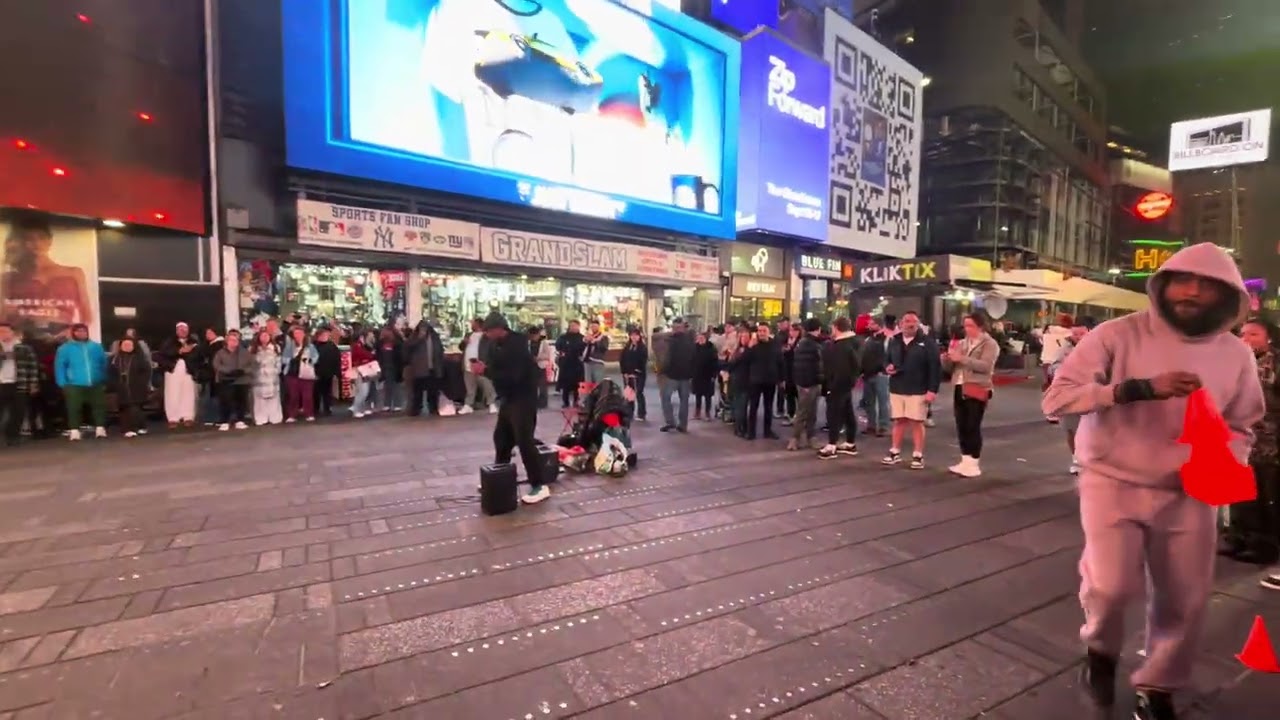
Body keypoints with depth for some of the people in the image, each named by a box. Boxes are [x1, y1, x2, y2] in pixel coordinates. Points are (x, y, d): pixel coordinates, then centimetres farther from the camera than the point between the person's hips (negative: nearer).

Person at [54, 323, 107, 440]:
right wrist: (63, 384, -10)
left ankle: (100, 428, 13)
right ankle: (74, 431, 1)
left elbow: (104, 364, 13)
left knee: (99, 406, 6)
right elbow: (59, 367, -2)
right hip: (74, 385, -2)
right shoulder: (65, 348, 1)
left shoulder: (97, 347, 9)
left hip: (96, 385, 3)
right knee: (74, 408, -3)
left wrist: (105, 381, 8)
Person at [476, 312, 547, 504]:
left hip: (523, 398, -9)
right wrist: (484, 366, -5)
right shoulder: (496, 344, 6)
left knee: (524, 440, -11)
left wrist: (486, 371, -25)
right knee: (501, 438, 16)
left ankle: (539, 486, -4)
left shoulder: (516, 345, -21)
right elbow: (496, 367, 14)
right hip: (508, 398, 9)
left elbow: (512, 376, -28)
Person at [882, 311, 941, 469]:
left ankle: (918, 456, 10)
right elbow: (886, 359, 19)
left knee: (917, 422, 1)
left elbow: (935, 367, -9)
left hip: (918, 390, -4)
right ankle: (895, 452, 20)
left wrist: (932, 389, -15)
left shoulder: (927, 342, -5)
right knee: (898, 421, 11)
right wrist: (887, 367, -6)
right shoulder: (893, 341, 9)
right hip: (897, 389, 4)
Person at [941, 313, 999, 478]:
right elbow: (949, 367, 16)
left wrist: (962, 359, -24)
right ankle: (965, 460, 18)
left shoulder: (989, 344, -3)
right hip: (959, 388, 6)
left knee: (973, 427, -5)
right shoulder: (961, 343, 15)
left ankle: (974, 464, 3)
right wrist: (946, 358, -6)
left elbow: (985, 366, -18)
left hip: (976, 389, -6)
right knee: (961, 427, 9)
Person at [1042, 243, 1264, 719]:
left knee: (1185, 601, 10)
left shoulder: (1236, 355, 1)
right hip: (1114, 483, -4)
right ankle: (1101, 649, 17)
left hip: (1188, 494, 4)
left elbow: (1241, 426, 14)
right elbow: (1056, 399, -21)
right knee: (1111, 585, -18)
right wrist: (1141, 388, -31)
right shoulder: (1118, 335, -13)